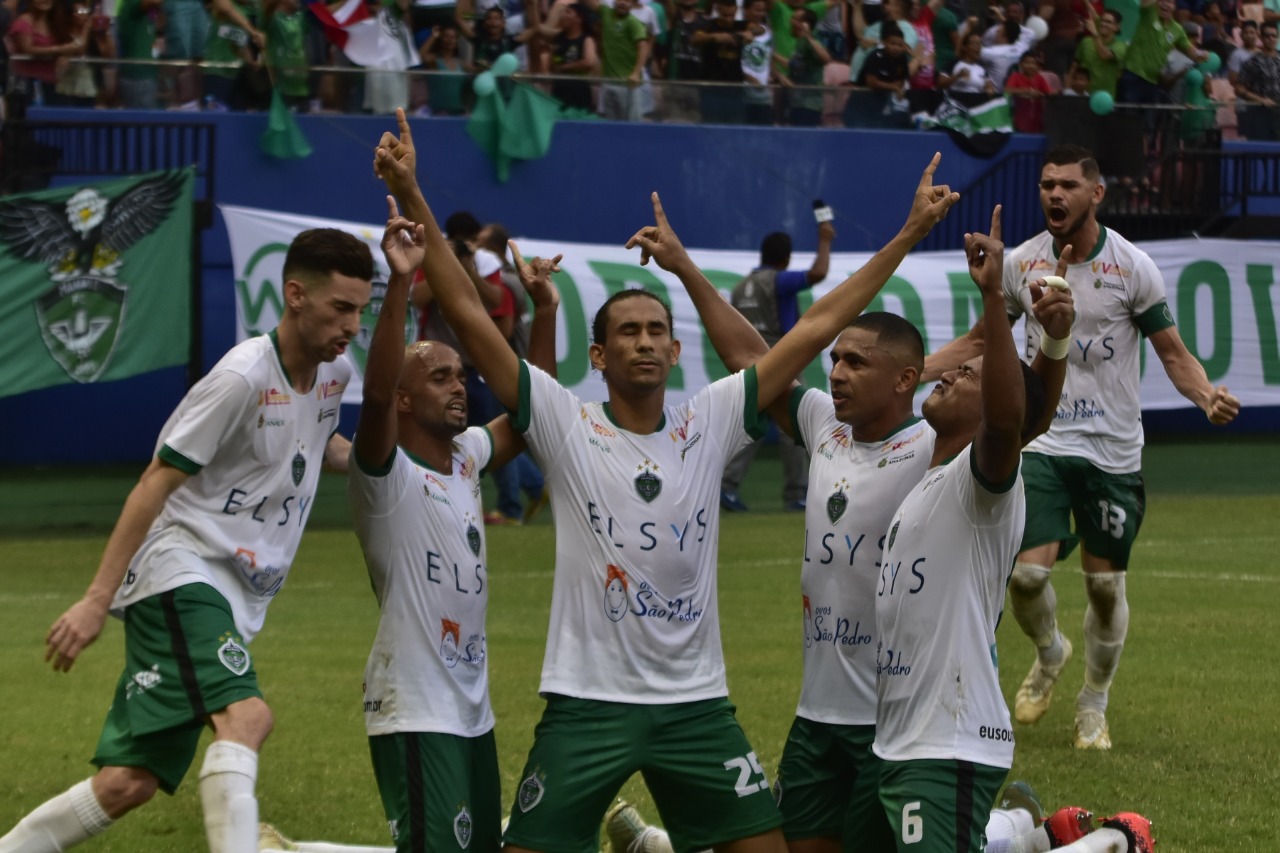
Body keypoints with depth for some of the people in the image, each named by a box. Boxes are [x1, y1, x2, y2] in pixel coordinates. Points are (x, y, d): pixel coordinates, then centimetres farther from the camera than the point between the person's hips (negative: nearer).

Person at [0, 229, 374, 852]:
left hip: (233, 600, 8)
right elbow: (155, 483, -14)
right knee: (244, 715, -31)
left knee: (128, 786, 1)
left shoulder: (334, 372, 10)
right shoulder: (243, 377, -15)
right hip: (180, 570, -8)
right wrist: (98, 599, -17)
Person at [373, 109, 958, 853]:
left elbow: (815, 328, 3)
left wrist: (908, 235, 1)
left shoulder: (710, 422, 3)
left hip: (697, 701, 3)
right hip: (587, 700, -3)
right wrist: (413, 200, -17)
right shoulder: (564, 425, -4)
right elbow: (468, 313, -10)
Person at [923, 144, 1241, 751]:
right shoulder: (1021, 262, 1)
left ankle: (1093, 706, 24)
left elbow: (1173, 354, -2)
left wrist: (1207, 397, -22)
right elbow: (978, 341, 14)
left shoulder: (1132, 267, -7)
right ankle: (1049, 654, 22)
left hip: (1112, 450, -1)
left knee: (1105, 585, 3)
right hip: (1044, 443, 1)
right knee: (1026, 572, -12)